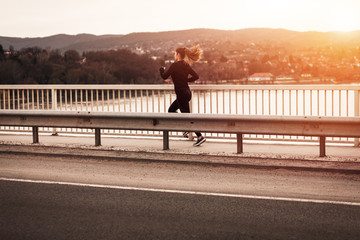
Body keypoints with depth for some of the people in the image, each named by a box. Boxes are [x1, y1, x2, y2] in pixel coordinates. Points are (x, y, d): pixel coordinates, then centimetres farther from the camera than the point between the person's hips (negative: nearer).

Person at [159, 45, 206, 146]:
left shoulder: (175, 65, -15)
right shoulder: (186, 65, 8)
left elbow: (164, 76, -14)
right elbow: (196, 76, 11)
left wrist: (162, 69, 7)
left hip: (181, 94, -9)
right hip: (187, 92, 9)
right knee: (171, 110, 23)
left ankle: (200, 137, -8)